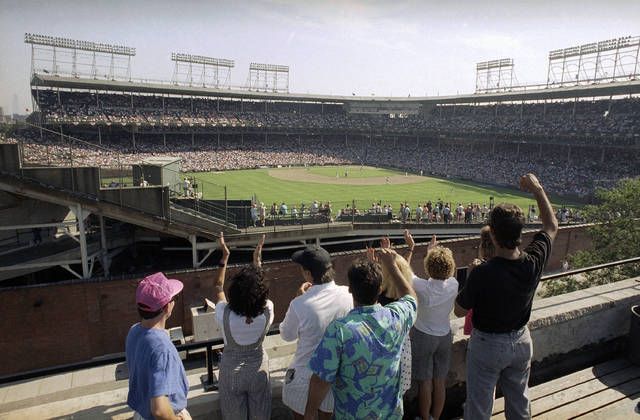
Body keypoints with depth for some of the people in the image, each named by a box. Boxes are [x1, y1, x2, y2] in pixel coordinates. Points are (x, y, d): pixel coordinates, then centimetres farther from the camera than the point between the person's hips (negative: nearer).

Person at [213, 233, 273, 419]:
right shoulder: (267, 313, -26)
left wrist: (224, 256, -6)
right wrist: (257, 258, 0)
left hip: (232, 371, 0)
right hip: (258, 369, 1)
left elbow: (218, 287, -9)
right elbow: (259, 288, -6)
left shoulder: (225, 316, -29)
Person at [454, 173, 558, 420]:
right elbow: (552, 227, 1)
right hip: (521, 342, 5)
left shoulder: (482, 274, -33)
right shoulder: (534, 262, -20)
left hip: (487, 344, -5)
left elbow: (459, 311, -16)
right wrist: (538, 190, 5)